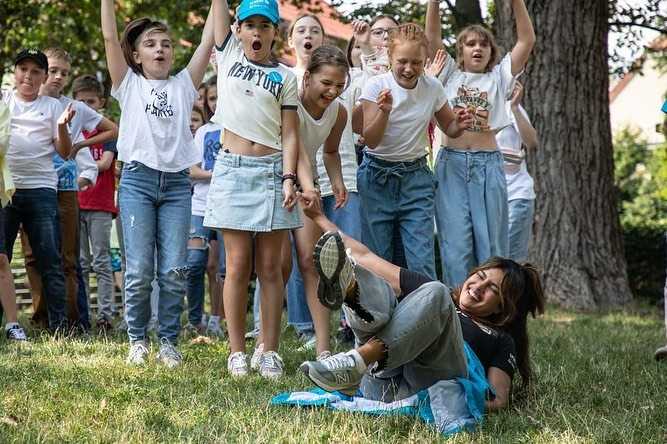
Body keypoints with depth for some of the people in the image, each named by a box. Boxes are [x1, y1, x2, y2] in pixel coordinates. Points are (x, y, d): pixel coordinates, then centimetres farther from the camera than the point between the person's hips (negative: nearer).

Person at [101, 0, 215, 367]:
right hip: (137, 180, -2)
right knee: (139, 270, -6)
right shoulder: (129, 85, 10)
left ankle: (168, 340, 8)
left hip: (176, 183, 2)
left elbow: (209, 41, 9)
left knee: (174, 270, -3)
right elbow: (110, 37, 2)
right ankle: (137, 339, 8)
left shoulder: (183, 86, 14)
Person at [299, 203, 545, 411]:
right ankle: (348, 286, -51)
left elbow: (499, 398, 10)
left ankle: (357, 362, -41)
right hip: (382, 385, 3)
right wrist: (319, 218, 31)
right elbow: (365, 257, 34)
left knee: (434, 293, -23)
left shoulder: (502, 341, 28)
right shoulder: (426, 287, 36)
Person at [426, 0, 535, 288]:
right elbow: (432, 35, 2)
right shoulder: (450, 75, 12)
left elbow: (527, 40, 3)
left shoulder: (499, 78, 12)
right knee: (455, 245, -3)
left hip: (489, 165, 1)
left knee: (491, 244, 2)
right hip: (452, 163, 0)